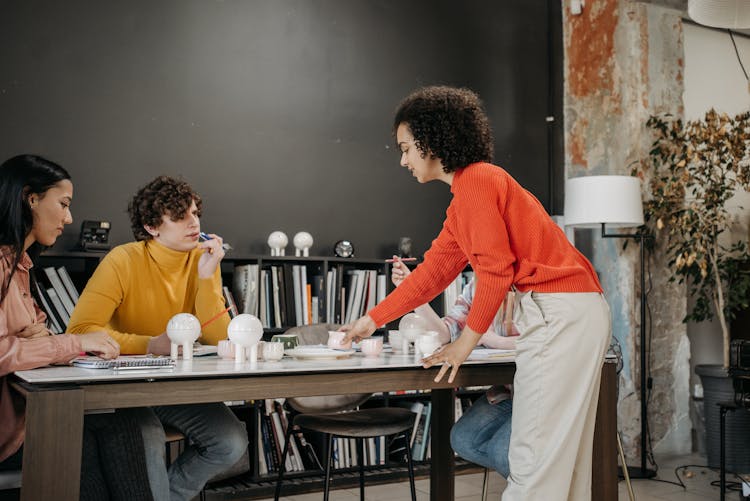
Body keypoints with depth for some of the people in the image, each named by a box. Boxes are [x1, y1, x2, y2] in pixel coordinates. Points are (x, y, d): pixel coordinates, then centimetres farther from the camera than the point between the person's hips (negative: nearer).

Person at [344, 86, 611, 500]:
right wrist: (372, 320, 26)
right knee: (560, 455, 14)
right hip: (571, 312, 10)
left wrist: (467, 341, -8)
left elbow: (496, 268, -16)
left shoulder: (476, 180, -10)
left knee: (535, 456, -6)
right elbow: (432, 272, 23)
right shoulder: (461, 202, 20)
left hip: (561, 311, -10)